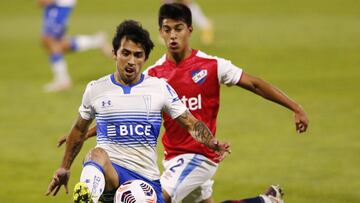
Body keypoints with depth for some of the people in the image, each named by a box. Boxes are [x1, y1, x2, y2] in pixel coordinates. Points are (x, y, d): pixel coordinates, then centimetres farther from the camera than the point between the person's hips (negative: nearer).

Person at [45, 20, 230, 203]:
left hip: (147, 178, 2)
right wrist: (64, 168, 27)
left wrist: (213, 143, -13)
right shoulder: (95, 90, 6)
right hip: (108, 172, -2)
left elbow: (192, 124, 7)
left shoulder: (160, 88, 5)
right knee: (97, 154, -35)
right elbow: (79, 130, 22)